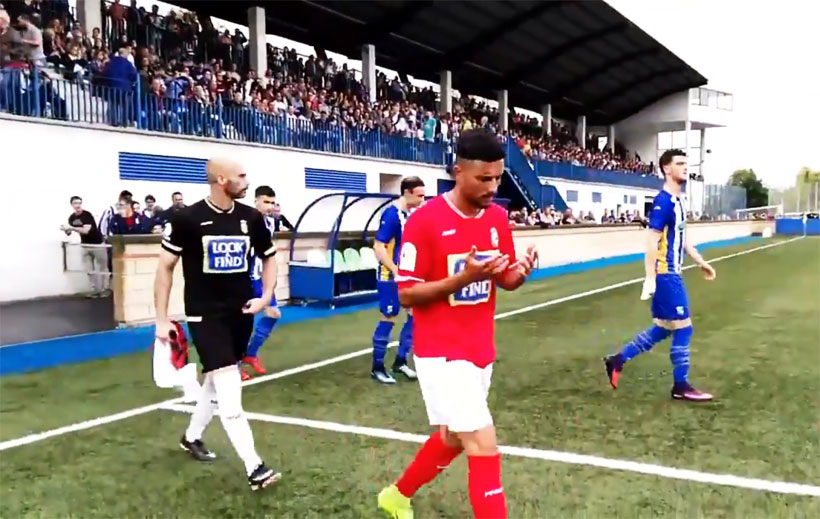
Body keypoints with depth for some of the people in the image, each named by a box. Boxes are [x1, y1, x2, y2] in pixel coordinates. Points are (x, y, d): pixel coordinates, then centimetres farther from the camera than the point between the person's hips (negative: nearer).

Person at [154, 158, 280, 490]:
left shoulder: (250, 217, -1)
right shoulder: (187, 218, -13)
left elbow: (269, 258, 14)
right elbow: (165, 267, -5)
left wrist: (266, 296, -1)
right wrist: (162, 319, -7)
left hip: (241, 312, 5)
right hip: (204, 314, -5)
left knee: (217, 380, 19)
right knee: (229, 389, -14)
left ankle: (192, 437, 44)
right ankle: (254, 469, -10)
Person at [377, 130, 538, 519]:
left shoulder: (498, 218, 2)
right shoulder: (424, 221, -18)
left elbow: (504, 280, 10)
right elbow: (406, 294, -16)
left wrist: (520, 271, -14)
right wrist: (463, 278, -28)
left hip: (481, 350, 8)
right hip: (441, 352, -7)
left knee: (453, 438, 22)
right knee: (484, 447, -10)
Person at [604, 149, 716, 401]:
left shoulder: (679, 200, 14)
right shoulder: (663, 202, -16)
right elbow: (652, 242, -20)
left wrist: (701, 262, 22)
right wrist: (650, 279, -24)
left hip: (673, 274, 10)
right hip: (665, 275, -10)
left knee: (663, 329, 14)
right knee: (683, 328, -2)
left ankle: (617, 360, 23)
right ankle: (681, 386, 11)